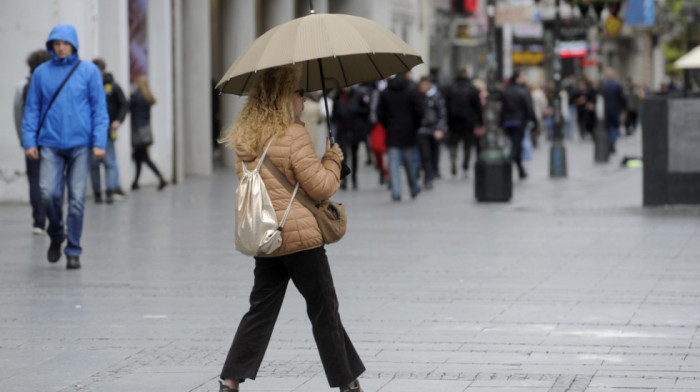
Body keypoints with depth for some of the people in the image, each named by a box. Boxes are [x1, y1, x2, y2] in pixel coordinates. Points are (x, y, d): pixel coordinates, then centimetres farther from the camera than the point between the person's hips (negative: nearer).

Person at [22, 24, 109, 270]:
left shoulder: (89, 71, 3)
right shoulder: (41, 73, 7)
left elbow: (99, 109, 2)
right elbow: (31, 109, 9)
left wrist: (99, 142, -6)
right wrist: (29, 141, -1)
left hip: (80, 144, -1)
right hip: (50, 144, 1)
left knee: (76, 198, -3)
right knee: (48, 193, -13)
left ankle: (73, 251, 9)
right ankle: (56, 234, 16)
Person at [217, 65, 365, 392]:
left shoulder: (244, 136, 7)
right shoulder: (293, 134, -15)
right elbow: (320, 186, -12)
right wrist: (333, 157, 5)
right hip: (300, 235, -6)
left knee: (261, 310, 12)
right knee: (324, 311, 4)